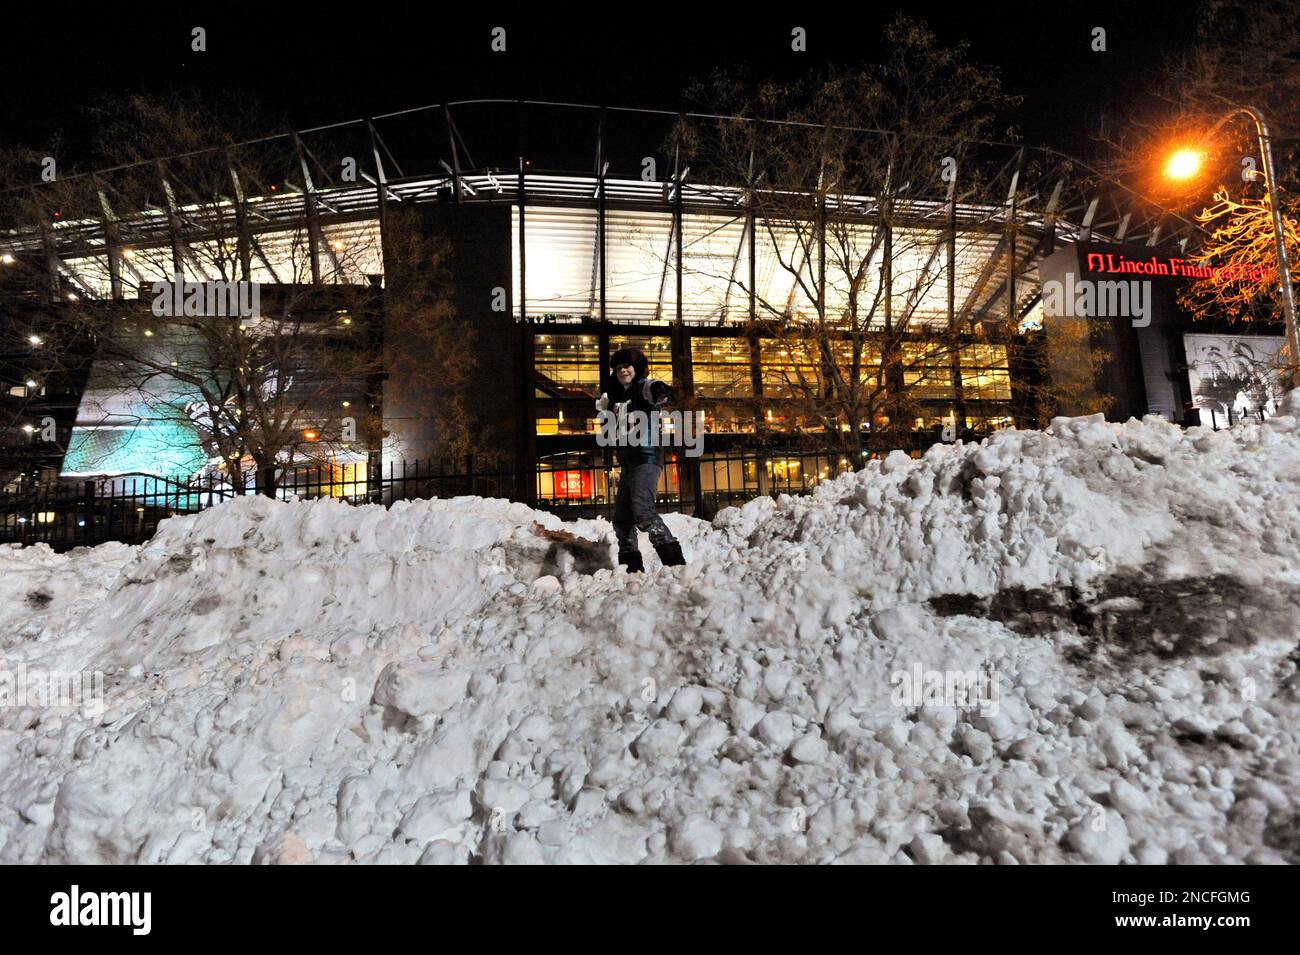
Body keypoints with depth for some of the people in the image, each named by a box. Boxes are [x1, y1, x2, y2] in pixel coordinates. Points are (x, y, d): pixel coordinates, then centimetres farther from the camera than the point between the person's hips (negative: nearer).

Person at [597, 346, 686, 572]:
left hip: (646, 456, -9)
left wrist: (660, 392, -48)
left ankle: (674, 561, -23)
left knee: (643, 511, -24)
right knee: (622, 517, 10)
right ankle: (630, 565, 20)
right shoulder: (617, 395, 18)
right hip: (627, 460, 9)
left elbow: (654, 389, -30)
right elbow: (602, 405, 43)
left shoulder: (643, 386, -4)